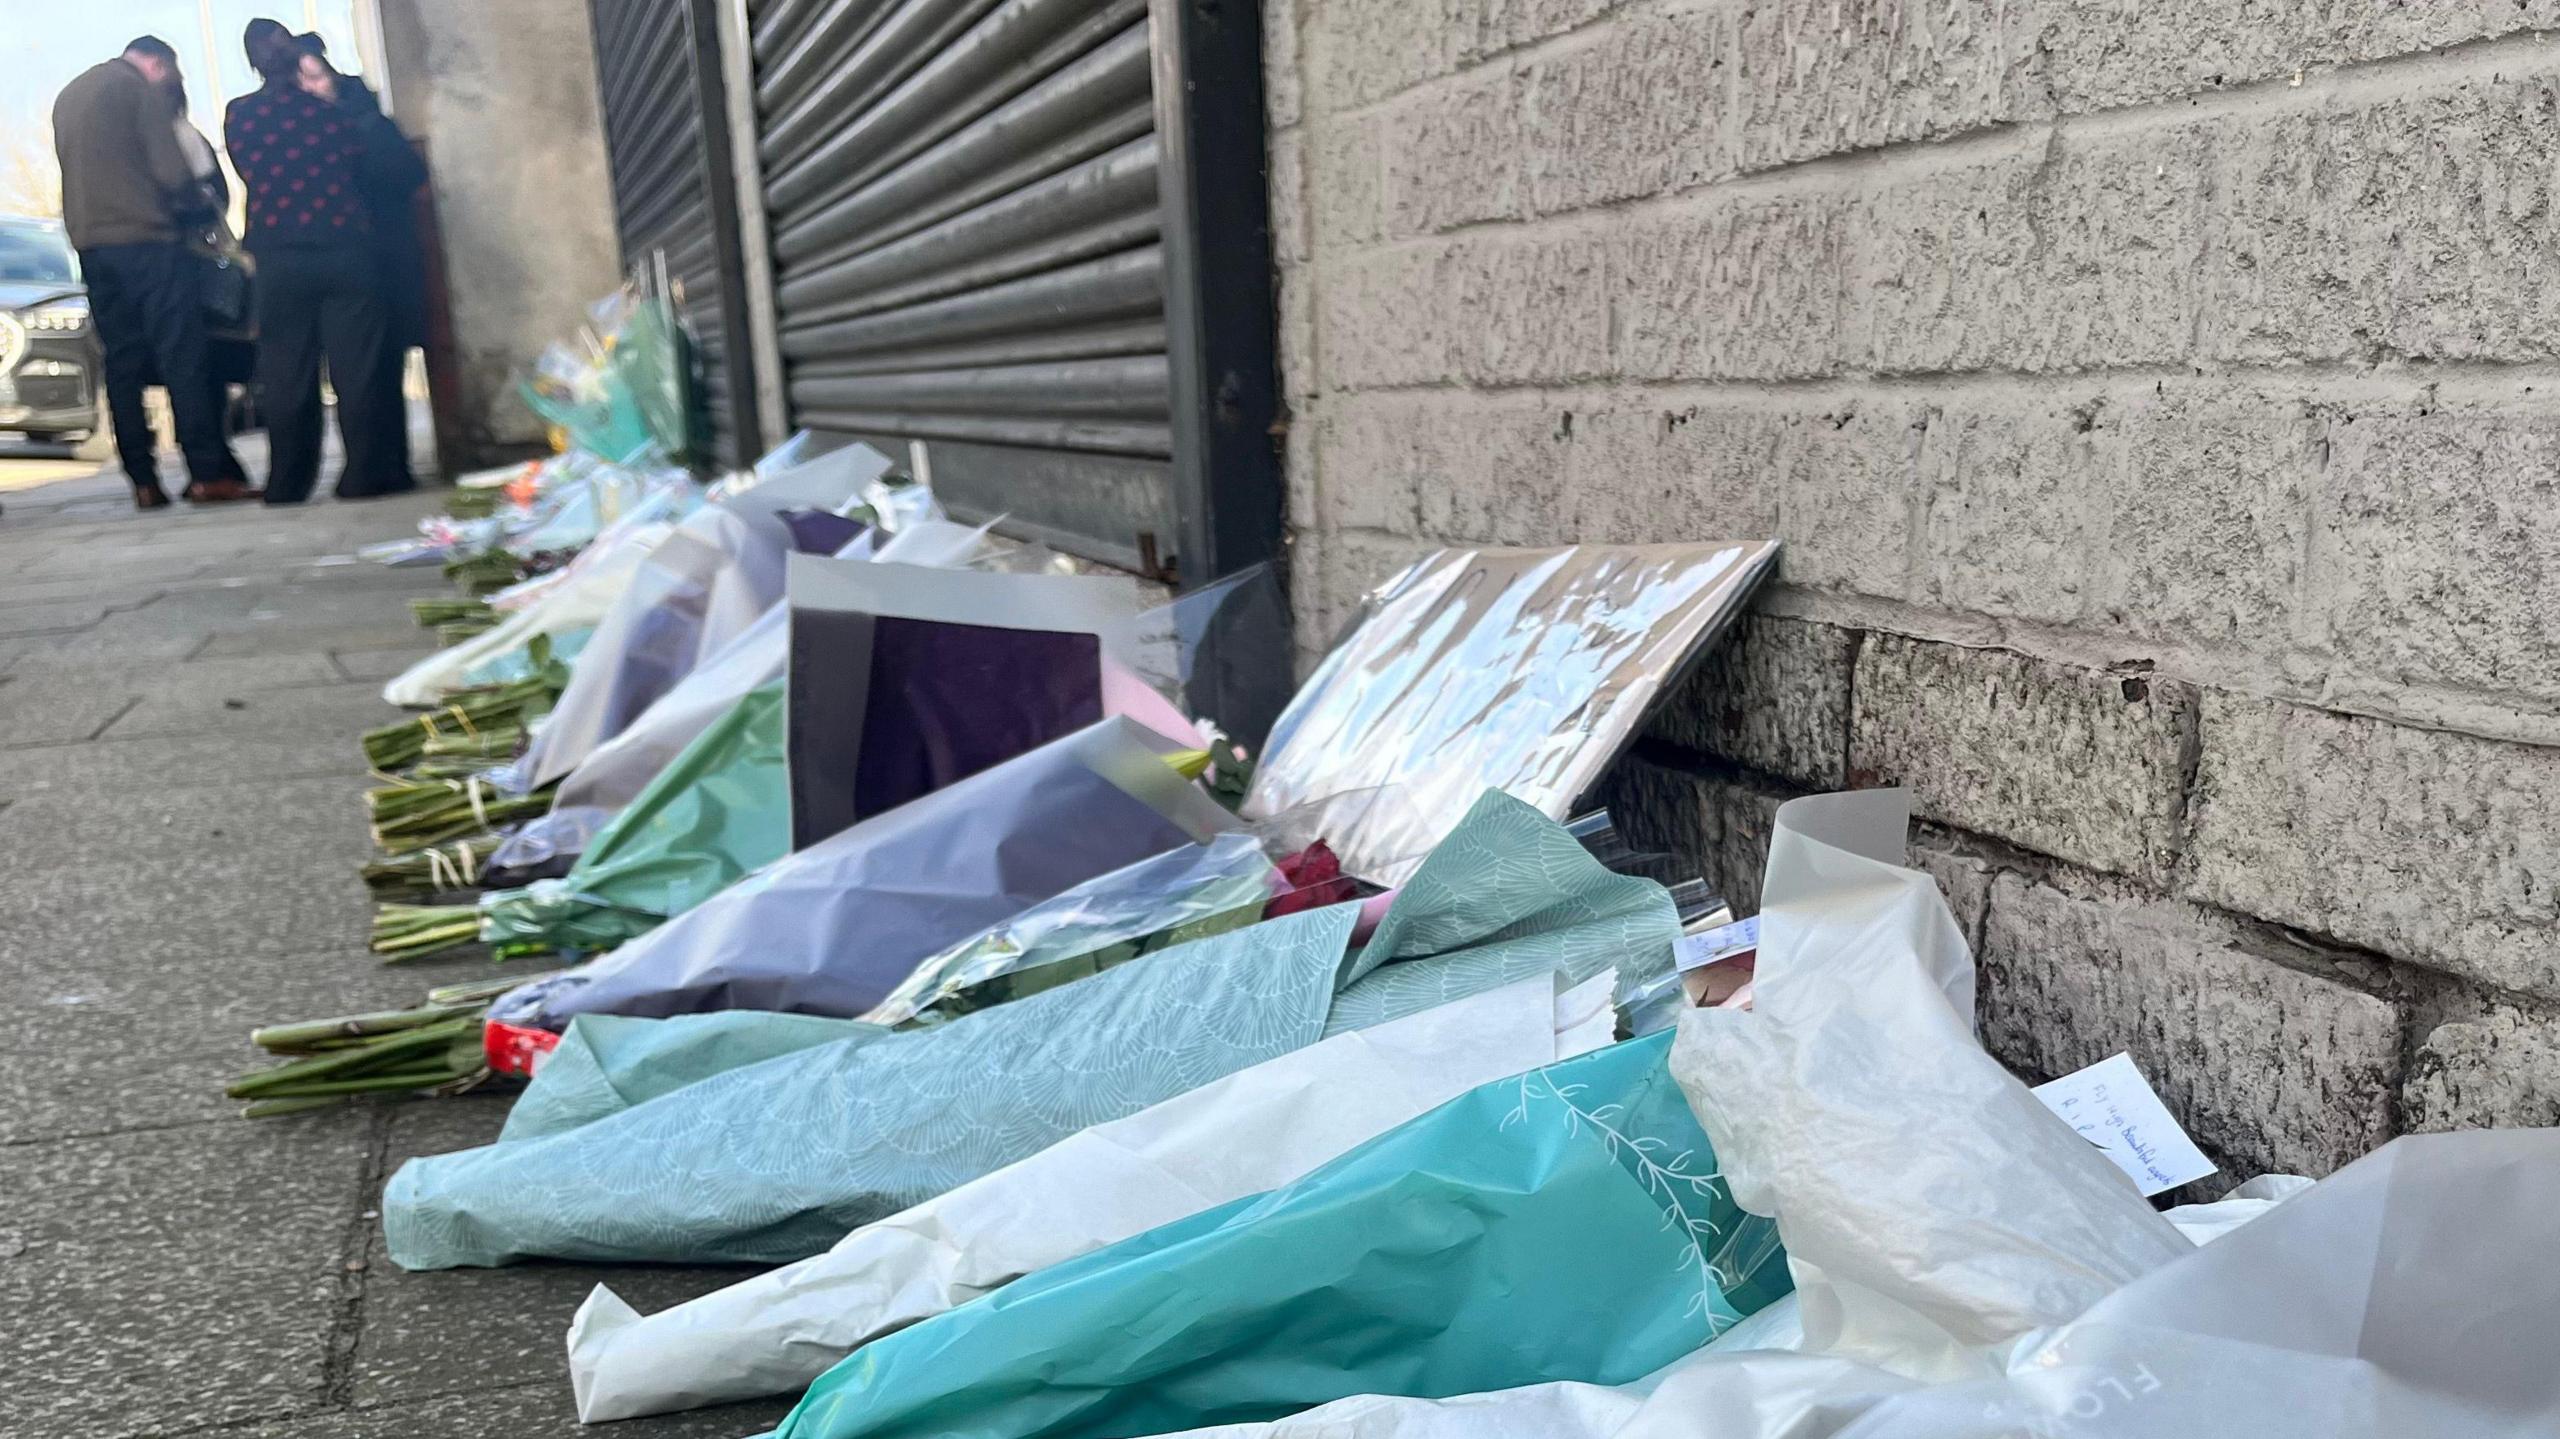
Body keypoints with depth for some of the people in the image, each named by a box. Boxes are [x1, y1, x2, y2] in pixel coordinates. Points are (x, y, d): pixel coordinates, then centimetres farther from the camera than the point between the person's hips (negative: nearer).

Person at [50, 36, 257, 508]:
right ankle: (208, 473, -12)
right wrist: (195, 212, 6)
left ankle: (144, 482, 2)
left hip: (90, 244, 7)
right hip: (147, 239, -7)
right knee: (184, 358, -8)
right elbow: (171, 170, -10)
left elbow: (77, 171, 22)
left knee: (123, 364, 5)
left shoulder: (67, 96, 21)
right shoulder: (142, 88, -3)